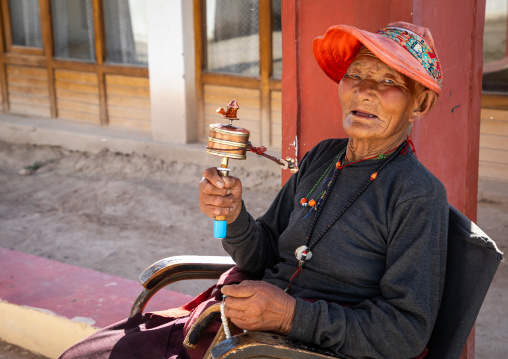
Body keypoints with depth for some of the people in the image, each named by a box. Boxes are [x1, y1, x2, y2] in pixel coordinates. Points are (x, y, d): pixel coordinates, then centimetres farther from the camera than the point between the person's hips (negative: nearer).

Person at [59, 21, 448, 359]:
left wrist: (291, 315, -21)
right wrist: (234, 217, -10)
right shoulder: (321, 157, 9)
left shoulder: (419, 196, -11)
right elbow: (264, 258, 12)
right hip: (241, 325, 7)